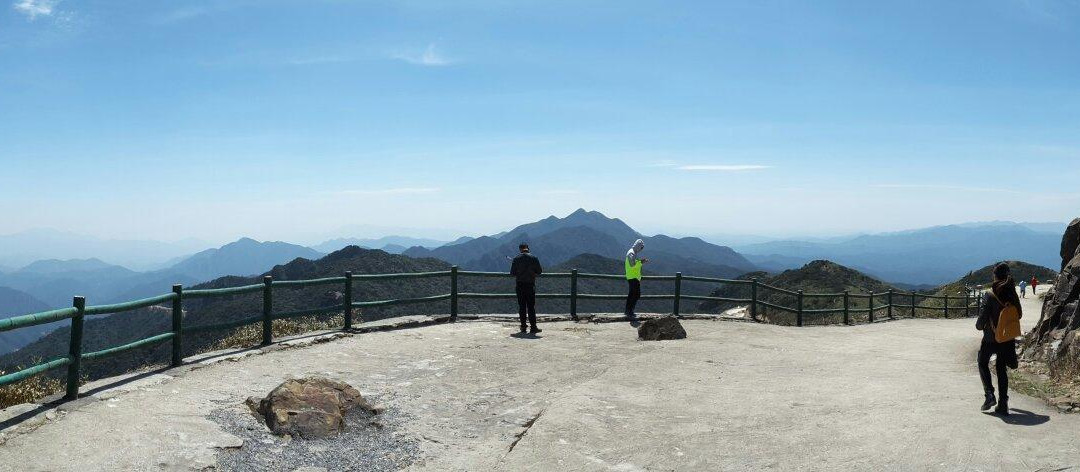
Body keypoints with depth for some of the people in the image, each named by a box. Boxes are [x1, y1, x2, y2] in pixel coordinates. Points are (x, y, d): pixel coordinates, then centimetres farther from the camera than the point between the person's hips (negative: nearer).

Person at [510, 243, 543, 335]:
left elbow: (512, 273, 0)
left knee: (522, 306, 7)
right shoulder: (534, 258, -4)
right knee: (531, 306, 1)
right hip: (530, 285, -1)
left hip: (520, 285, 1)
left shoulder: (516, 259, -2)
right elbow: (539, 271, -1)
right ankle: (533, 327, -3)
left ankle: (523, 327, 8)